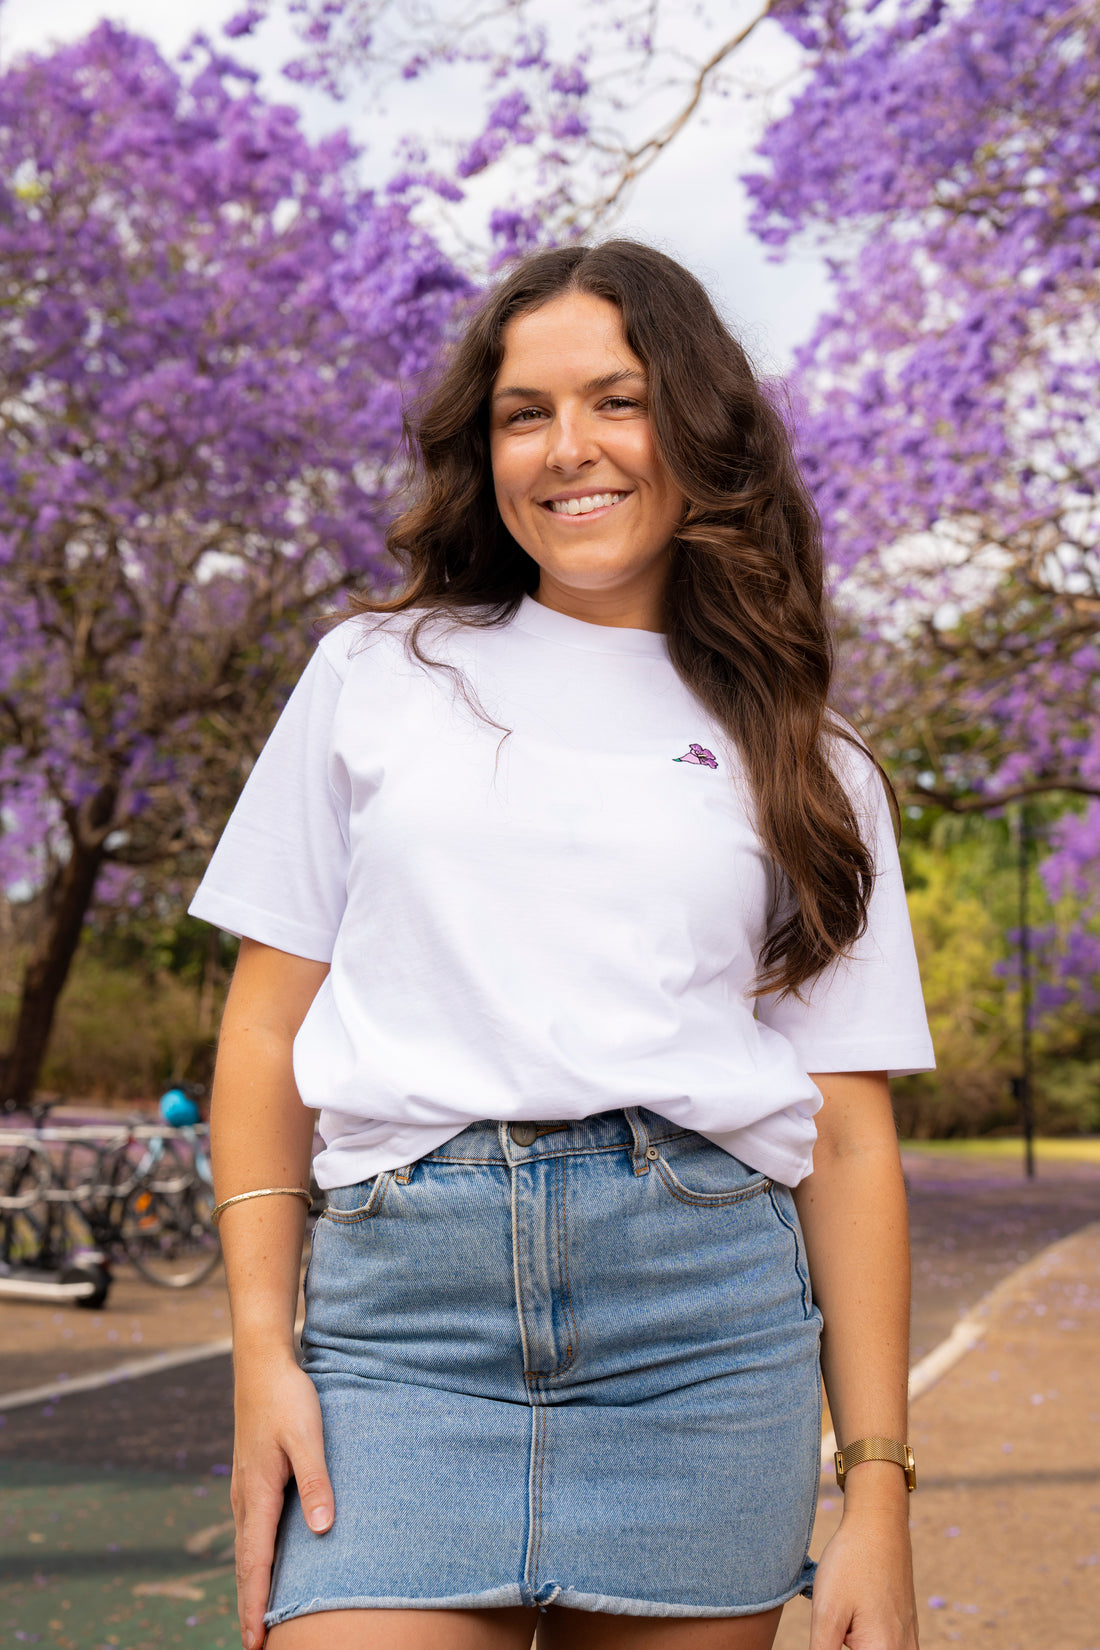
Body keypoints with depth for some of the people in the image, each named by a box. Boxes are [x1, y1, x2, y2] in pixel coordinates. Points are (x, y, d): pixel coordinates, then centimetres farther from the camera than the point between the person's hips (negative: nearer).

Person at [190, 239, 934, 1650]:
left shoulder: (808, 766, 12)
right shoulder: (373, 675, 12)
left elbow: (849, 1136, 8)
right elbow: (267, 1022, 10)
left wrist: (878, 1490, 2)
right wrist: (263, 1351, 0)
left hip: (710, 1307, 1)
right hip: (406, 1290, 0)